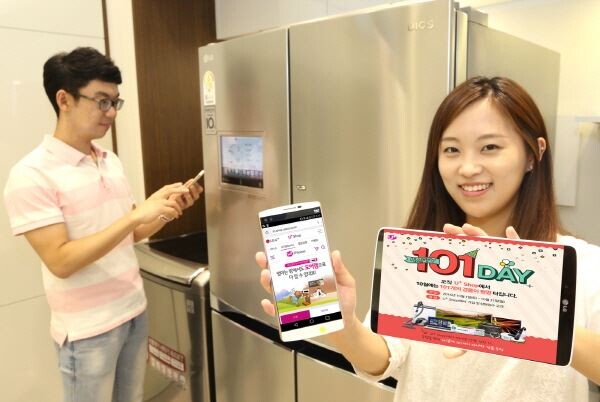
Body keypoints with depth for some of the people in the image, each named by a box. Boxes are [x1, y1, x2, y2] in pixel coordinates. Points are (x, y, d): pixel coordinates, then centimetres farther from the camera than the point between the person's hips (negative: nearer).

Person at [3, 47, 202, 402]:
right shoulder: (31, 175, -15)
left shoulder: (111, 161, 5)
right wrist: (138, 213, -27)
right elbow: (60, 261, -22)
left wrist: (169, 209, -8)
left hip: (135, 311, 6)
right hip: (88, 330, -6)